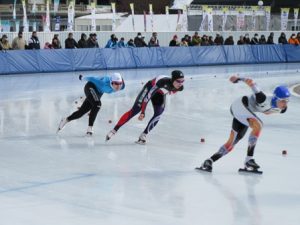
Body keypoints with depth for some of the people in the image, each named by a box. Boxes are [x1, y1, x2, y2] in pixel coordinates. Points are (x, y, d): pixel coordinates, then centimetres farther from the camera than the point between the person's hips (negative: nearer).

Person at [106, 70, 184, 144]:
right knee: (134, 110, -8)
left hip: (160, 93, 6)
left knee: (158, 114, -10)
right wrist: (143, 112, -41)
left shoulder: (180, 87, -24)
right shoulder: (164, 82, -43)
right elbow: (148, 95, -40)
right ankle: (114, 130, -3)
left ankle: (143, 135, -1)